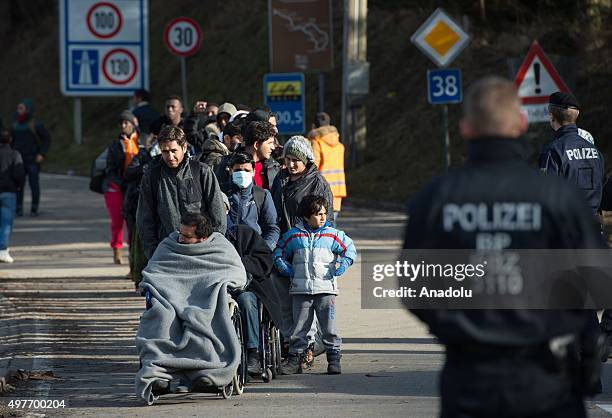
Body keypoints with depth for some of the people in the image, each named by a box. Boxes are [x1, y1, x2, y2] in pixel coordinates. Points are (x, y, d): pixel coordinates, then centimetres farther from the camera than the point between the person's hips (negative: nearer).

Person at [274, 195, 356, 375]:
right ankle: (294, 359, 10)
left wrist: (341, 267, -1)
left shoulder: (332, 235, 4)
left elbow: (349, 249, 11)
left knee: (329, 328, -2)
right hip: (301, 289, 1)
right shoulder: (293, 235, 5)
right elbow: (279, 254, 16)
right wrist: (287, 270, 3)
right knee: (299, 328, 4)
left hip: (326, 288, -1)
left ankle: (334, 359, 4)